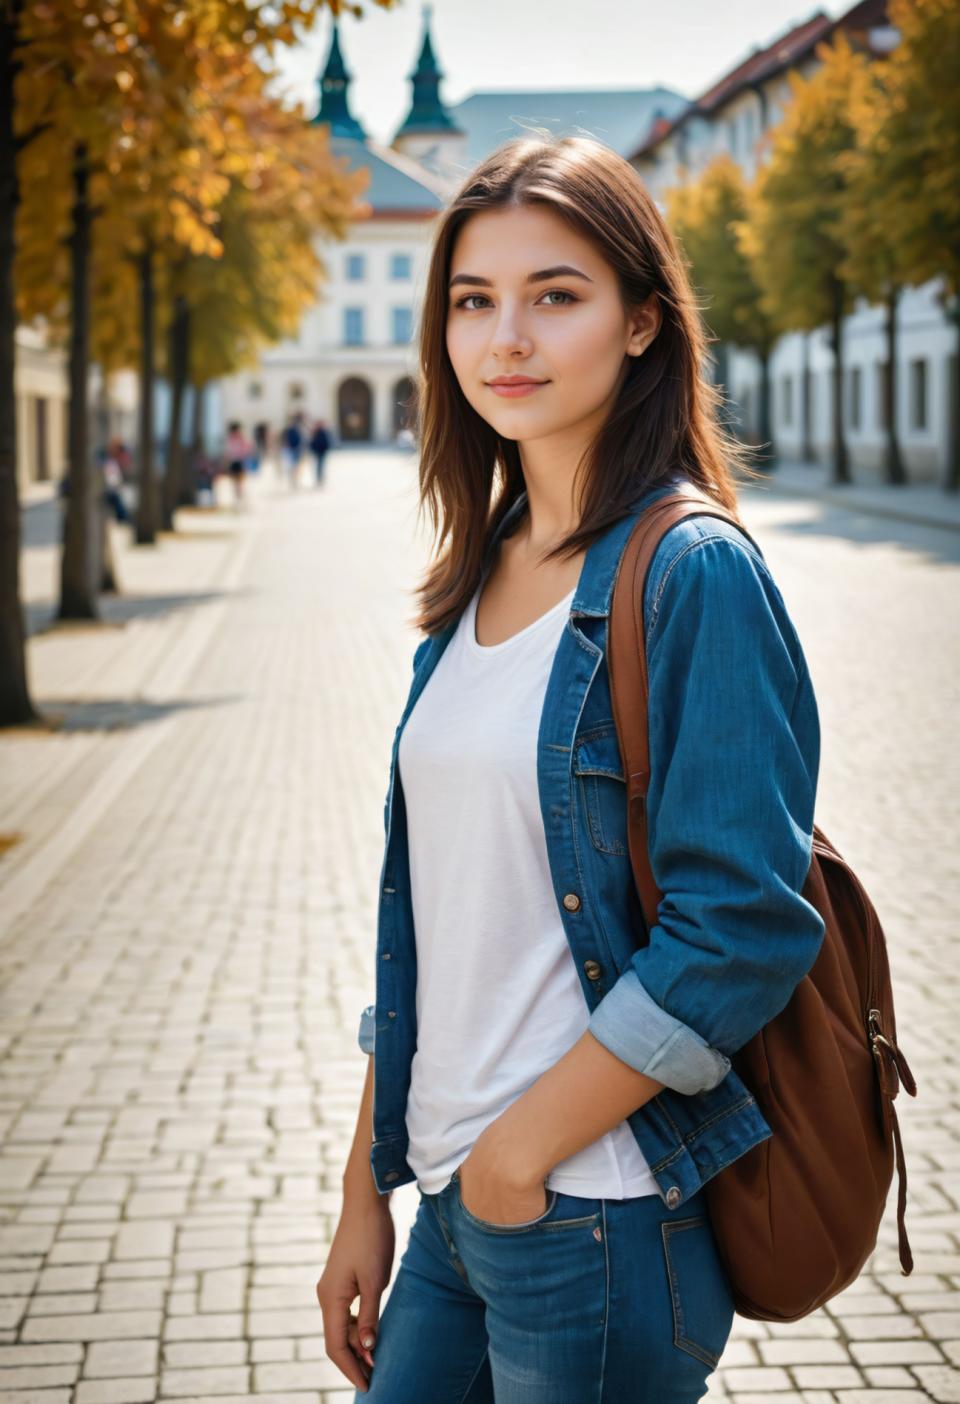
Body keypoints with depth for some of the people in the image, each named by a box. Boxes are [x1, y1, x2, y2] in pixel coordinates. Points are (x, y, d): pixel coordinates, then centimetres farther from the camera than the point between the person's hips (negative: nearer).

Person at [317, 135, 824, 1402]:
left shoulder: (693, 573, -13)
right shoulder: (477, 580, 9)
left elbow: (743, 931, -19)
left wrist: (519, 1147, -14)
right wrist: (367, 1191, 13)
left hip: (602, 1220, -7)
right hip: (457, 1205, 7)